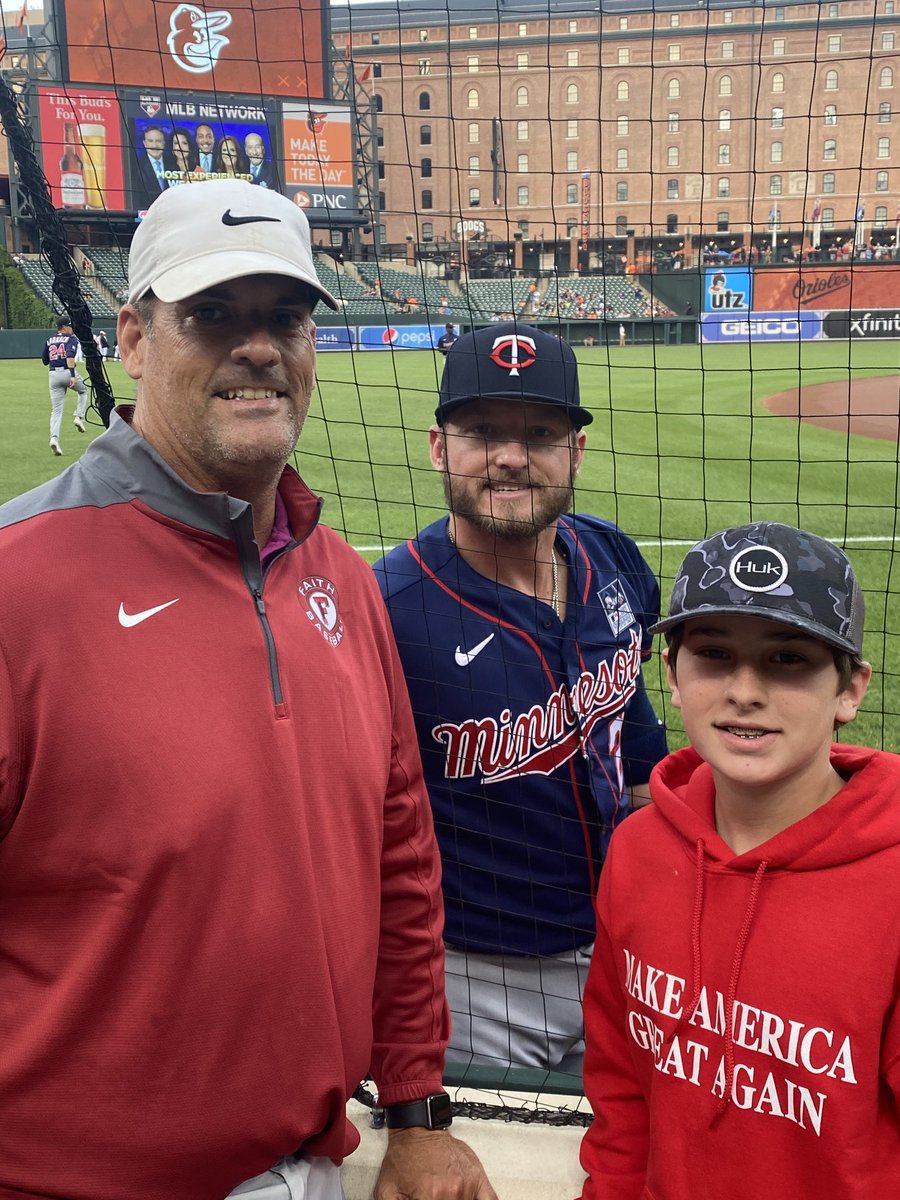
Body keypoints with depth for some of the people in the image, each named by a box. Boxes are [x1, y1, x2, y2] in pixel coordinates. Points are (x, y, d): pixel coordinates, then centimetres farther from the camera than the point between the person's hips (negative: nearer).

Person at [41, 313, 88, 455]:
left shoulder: (49, 340, 16)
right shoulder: (71, 338, -1)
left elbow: (44, 361, 19)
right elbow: (70, 356, -19)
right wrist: (72, 376, -27)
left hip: (53, 375, 4)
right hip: (68, 372, -4)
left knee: (56, 410, 5)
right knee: (83, 391, 28)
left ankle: (54, 438, -12)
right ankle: (79, 417, 9)